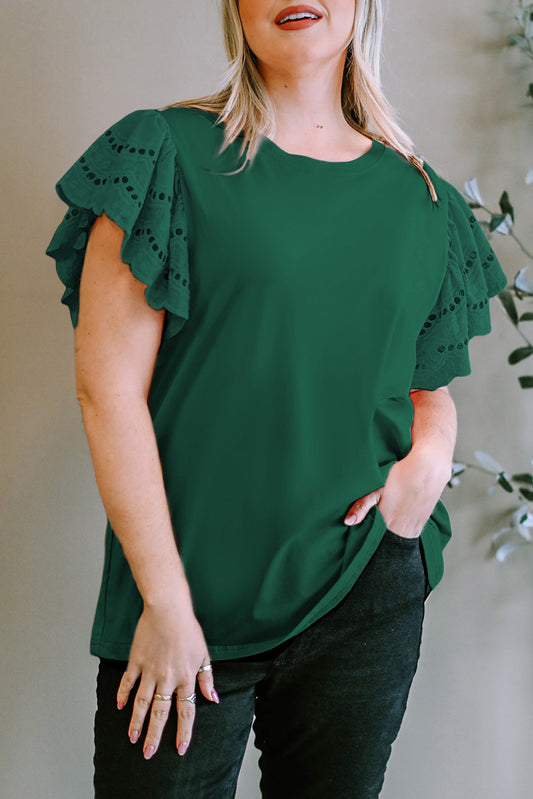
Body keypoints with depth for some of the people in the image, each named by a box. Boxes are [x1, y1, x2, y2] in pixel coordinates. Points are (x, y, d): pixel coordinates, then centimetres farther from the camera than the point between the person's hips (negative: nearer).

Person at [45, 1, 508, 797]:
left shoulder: (420, 198, 8)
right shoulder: (169, 155, -3)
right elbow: (108, 385, -8)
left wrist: (431, 456, -5)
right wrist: (164, 598, -12)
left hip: (367, 587, 4)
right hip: (194, 595, -3)